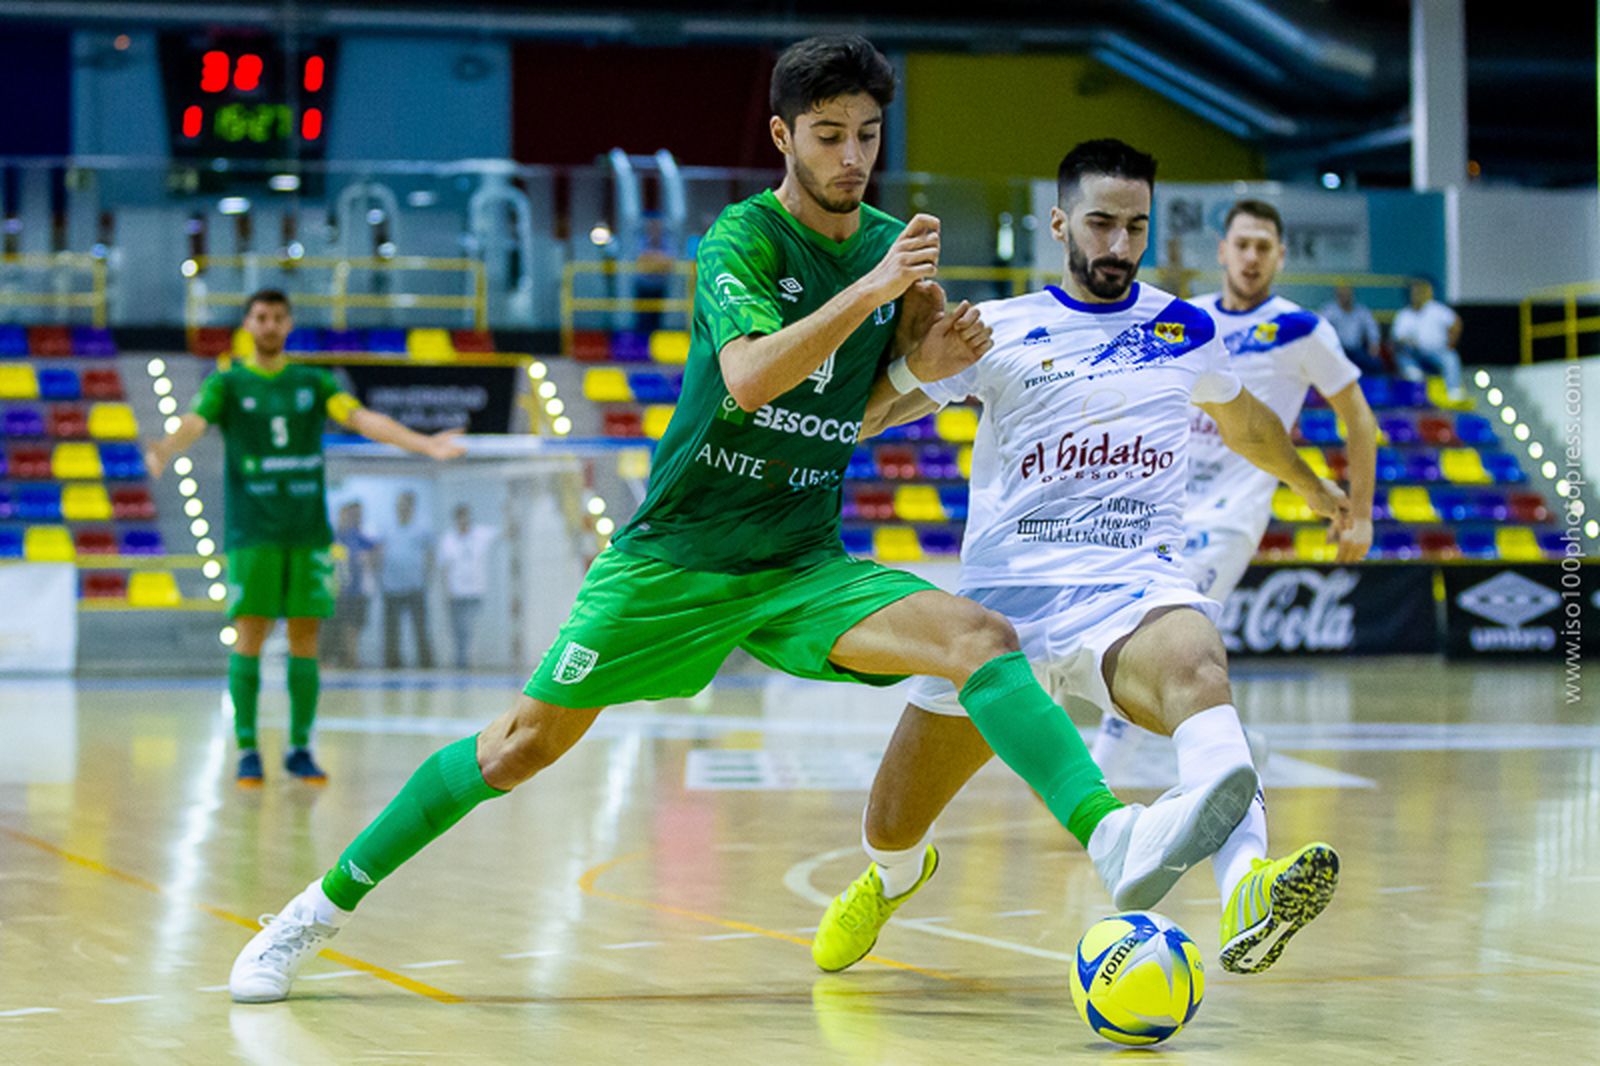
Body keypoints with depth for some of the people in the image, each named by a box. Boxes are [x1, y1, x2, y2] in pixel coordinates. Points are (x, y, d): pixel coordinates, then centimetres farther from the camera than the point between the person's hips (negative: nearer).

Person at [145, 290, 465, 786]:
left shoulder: (313, 382, 12)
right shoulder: (227, 384, 5)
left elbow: (362, 419, 0)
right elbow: (194, 423, -12)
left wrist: (425, 444, -15)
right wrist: (165, 449, -36)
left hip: (308, 532, 2)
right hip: (252, 534, -2)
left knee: (306, 639, 1)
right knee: (250, 635, -7)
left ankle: (300, 747, 10)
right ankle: (247, 749, -1)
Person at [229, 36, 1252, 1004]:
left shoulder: (891, 244, 6)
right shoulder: (743, 236, -10)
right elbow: (750, 378, -28)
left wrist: (928, 354, -3)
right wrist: (869, 291, -37)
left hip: (805, 563, 4)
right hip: (678, 555, -4)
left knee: (983, 637, -21)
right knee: (526, 743, 0)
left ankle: (1112, 841, -40)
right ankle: (322, 907, 17)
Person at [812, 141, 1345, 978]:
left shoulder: (1185, 330, 14)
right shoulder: (997, 332, 7)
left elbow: (1246, 421, 35)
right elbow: (857, 413, 1)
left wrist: (1309, 484, 51)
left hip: (1131, 582, 0)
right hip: (1005, 588, 1)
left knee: (1194, 663, -39)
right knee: (891, 827, 5)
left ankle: (1245, 890, -61)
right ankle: (890, 877, 46)